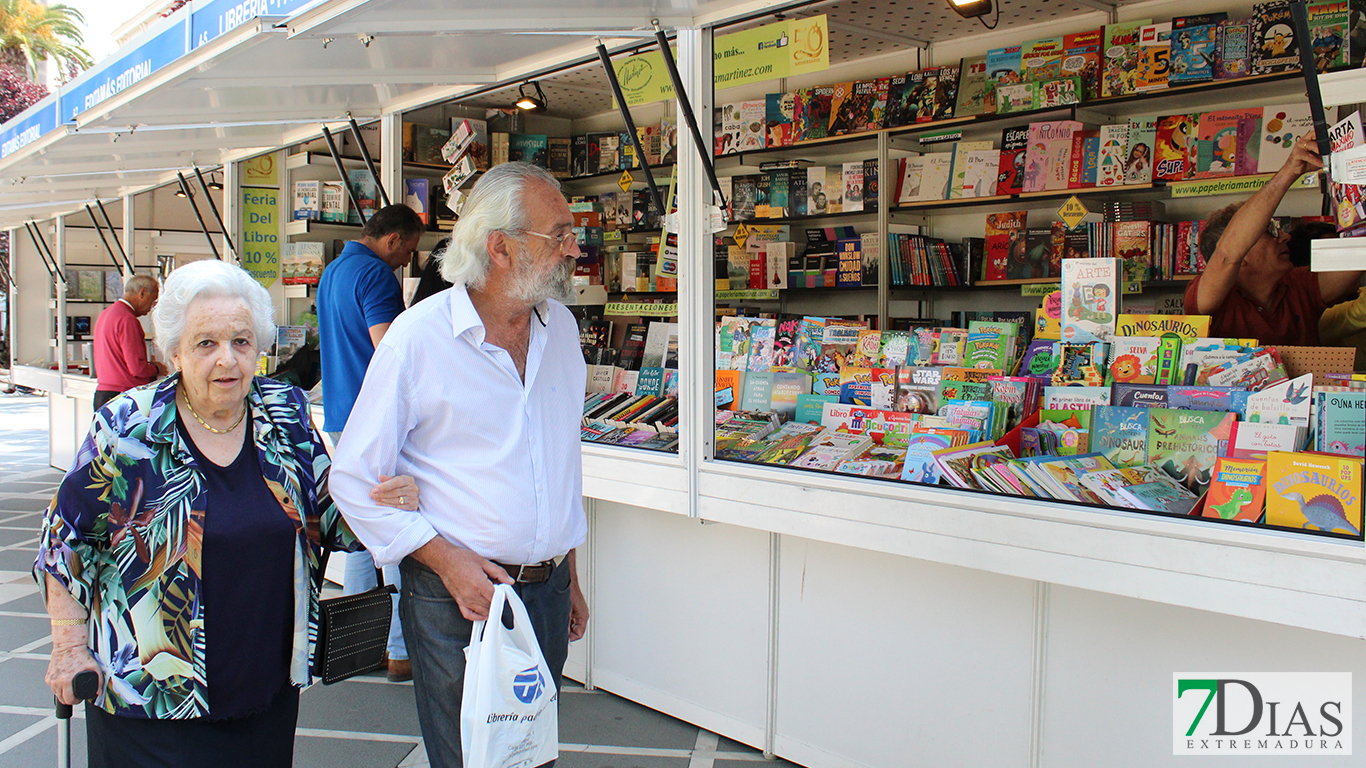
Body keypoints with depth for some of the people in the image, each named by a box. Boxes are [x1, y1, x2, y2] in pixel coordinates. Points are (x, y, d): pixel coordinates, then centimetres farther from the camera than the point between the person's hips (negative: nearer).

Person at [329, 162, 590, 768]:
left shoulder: (560, 327, 5)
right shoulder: (418, 337, -13)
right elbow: (355, 481, -9)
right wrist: (445, 559, -17)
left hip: (548, 594, 5)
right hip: (457, 599, -5)